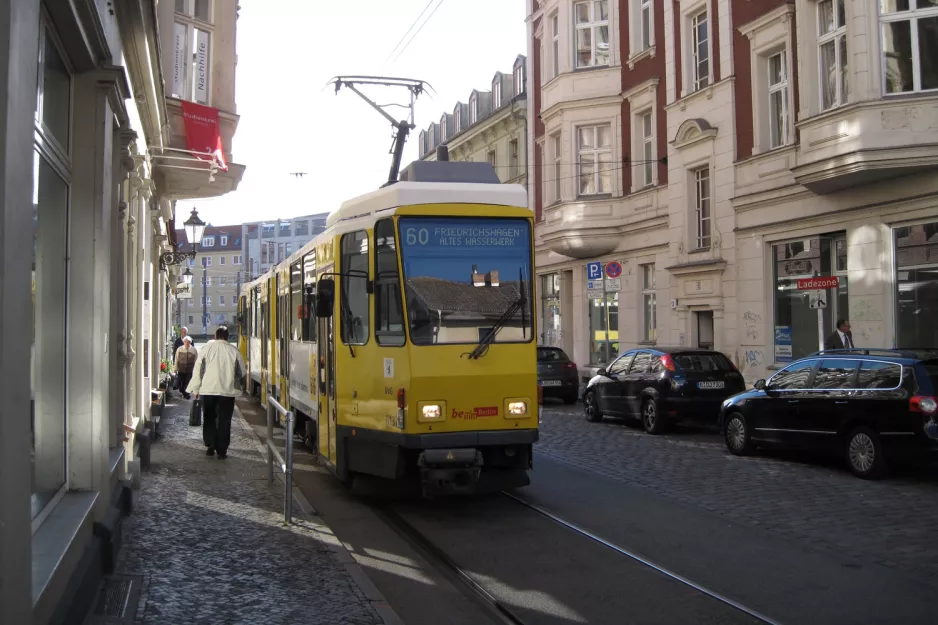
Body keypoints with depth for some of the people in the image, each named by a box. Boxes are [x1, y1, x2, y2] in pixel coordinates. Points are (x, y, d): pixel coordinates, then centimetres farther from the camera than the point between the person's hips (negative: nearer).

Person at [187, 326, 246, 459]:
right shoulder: (234, 351, 0)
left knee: (209, 419, 15)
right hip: (228, 391, 0)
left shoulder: (207, 348, 0)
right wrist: (237, 384, 24)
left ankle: (210, 446, 9)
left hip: (208, 390, 0)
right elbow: (242, 372, 6)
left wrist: (196, 389, 8)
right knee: (224, 421, 5)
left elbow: (198, 369, 1)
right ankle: (222, 450, 4)